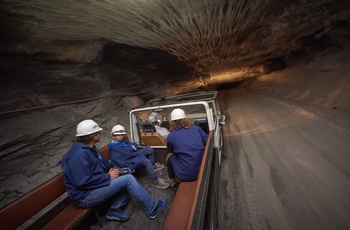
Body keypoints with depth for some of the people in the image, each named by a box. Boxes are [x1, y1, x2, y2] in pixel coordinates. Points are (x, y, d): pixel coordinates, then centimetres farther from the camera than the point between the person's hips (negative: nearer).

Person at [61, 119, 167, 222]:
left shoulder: (90, 148, 7)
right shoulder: (78, 154, -25)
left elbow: (104, 163, 16)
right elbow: (83, 182, -29)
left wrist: (113, 171, 1)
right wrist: (108, 177, -19)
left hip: (96, 185, 10)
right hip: (85, 196, -10)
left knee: (127, 173, 2)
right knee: (128, 179, -18)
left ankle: (115, 209, 1)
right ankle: (152, 208, -5)